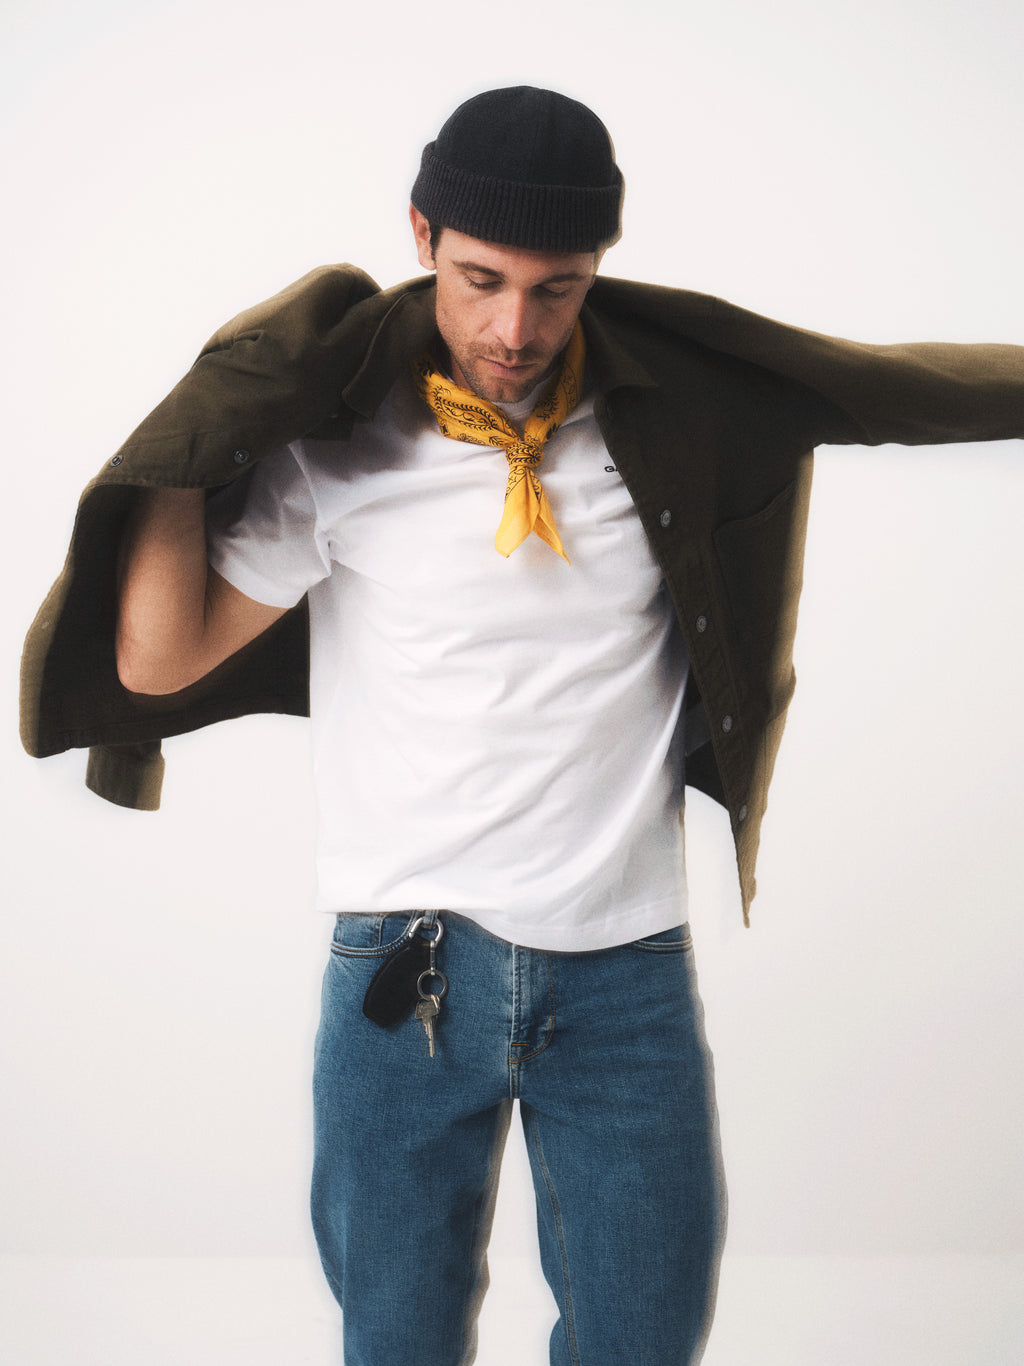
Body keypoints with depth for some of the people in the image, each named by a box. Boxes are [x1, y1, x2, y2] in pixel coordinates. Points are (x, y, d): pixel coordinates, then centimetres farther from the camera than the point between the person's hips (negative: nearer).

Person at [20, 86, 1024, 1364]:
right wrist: (187, 449, -9)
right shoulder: (336, 440, -4)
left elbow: (896, 384, 14)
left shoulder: (680, 415, 2)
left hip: (627, 969, 2)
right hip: (406, 968, -1)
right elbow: (156, 661, -2)